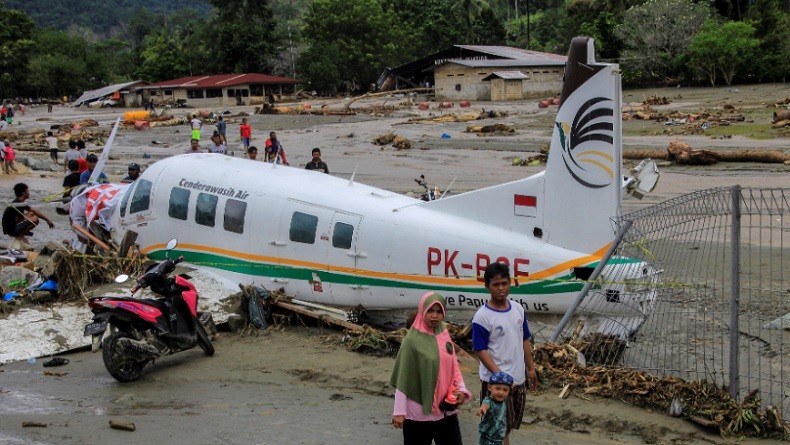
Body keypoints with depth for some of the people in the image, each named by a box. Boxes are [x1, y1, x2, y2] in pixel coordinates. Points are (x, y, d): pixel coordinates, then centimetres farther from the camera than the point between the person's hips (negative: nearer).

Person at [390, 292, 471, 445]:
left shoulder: (444, 335, 4)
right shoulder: (413, 341, -13)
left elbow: (453, 367, 11)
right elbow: (402, 379, -11)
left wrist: (461, 389, -5)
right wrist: (399, 412, -12)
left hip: (446, 410, 5)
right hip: (418, 412, -5)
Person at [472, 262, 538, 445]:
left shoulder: (518, 309, 3)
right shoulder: (482, 316, -16)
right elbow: (480, 350, -16)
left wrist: (531, 368, 13)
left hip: (518, 377, 7)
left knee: (510, 424, 18)